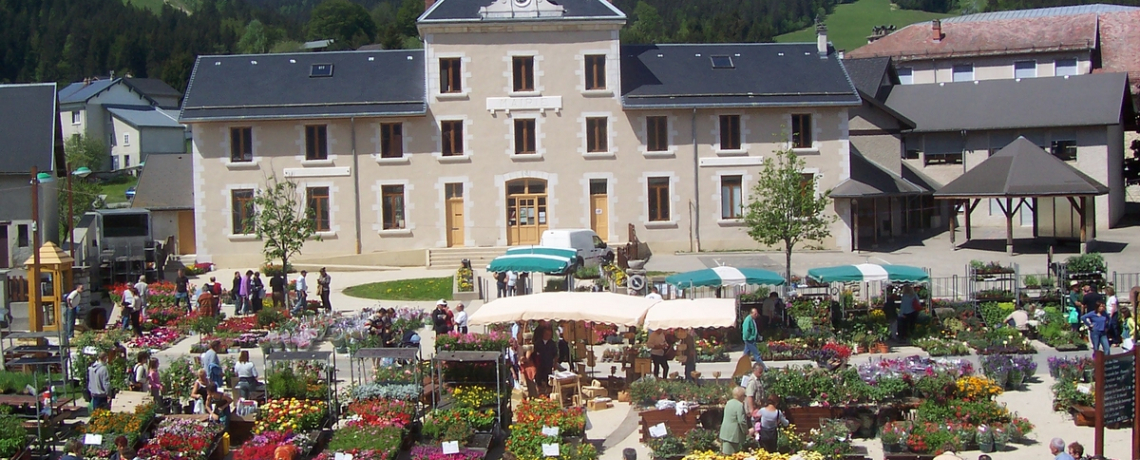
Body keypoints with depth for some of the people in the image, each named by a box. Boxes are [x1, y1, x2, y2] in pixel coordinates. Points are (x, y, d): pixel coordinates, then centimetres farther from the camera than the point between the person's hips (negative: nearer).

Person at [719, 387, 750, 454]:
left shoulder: (729, 402, 10)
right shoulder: (740, 405, -16)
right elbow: (742, 421, -18)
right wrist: (746, 431, -4)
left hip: (724, 432, 9)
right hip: (733, 434, -9)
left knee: (724, 454, 11)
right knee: (729, 454, -6)